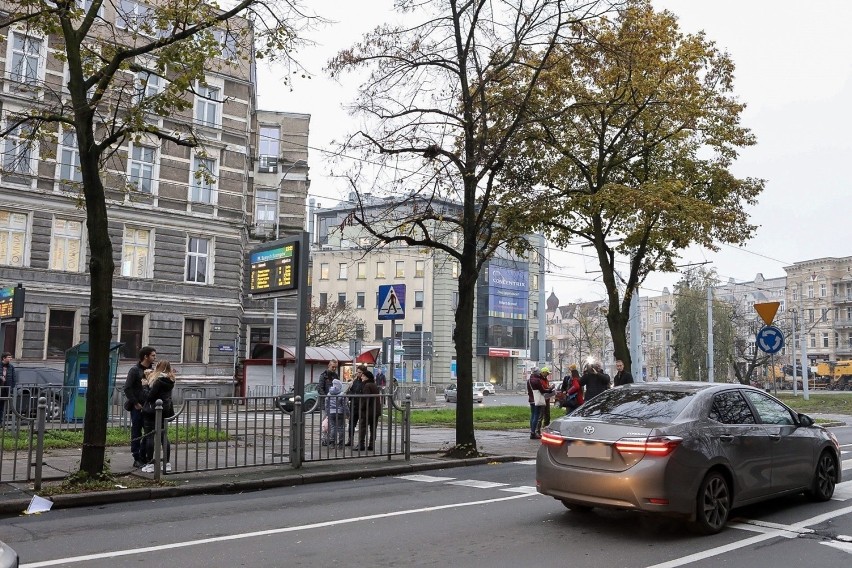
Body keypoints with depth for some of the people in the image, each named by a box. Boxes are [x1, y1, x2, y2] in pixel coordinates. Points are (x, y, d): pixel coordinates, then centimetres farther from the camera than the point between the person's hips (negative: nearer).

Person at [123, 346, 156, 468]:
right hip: (137, 407, -6)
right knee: (136, 434, 2)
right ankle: (137, 459, 8)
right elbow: (127, 388, -10)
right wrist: (136, 403, -12)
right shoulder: (135, 370, -6)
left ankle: (145, 458, 15)